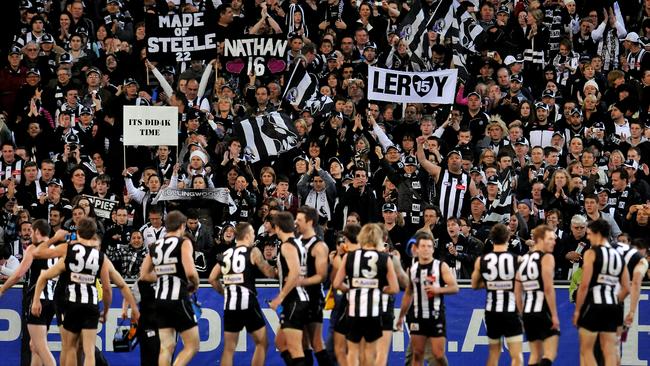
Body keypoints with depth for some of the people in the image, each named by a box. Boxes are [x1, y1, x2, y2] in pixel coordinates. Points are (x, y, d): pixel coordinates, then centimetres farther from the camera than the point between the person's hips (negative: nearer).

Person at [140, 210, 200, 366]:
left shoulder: (155, 246, 11)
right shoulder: (183, 243, -7)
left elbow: (144, 275, 16)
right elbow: (190, 272, -19)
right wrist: (195, 284, 1)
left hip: (160, 299, 6)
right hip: (178, 298, -6)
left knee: (166, 347, 9)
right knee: (192, 346, 2)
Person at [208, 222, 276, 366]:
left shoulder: (226, 254, 13)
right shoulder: (253, 251, -1)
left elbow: (212, 279, 14)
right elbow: (270, 273, 0)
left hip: (230, 303, 5)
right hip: (247, 301, -5)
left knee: (229, 348, 9)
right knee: (261, 343, 9)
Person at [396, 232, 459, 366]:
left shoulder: (441, 266, -4)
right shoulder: (412, 269, 9)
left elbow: (454, 288, -9)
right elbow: (408, 294, 19)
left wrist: (438, 289, -25)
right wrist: (401, 316, 19)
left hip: (436, 317, -4)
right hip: (418, 318, 4)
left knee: (439, 355, -6)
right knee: (417, 354, 4)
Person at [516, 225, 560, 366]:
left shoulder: (523, 259, 15)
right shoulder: (547, 258, -8)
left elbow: (518, 292, 16)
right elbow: (548, 288, -16)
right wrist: (554, 315, -15)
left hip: (528, 312, 7)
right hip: (543, 311, -7)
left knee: (535, 354, 15)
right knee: (550, 354, -7)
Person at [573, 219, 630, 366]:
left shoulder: (591, 253, -6)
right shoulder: (619, 256, 12)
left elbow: (584, 285, -12)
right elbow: (626, 289, 12)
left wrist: (577, 310, -6)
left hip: (593, 305, -6)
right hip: (612, 307, 6)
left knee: (586, 350, 3)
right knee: (609, 352, 6)